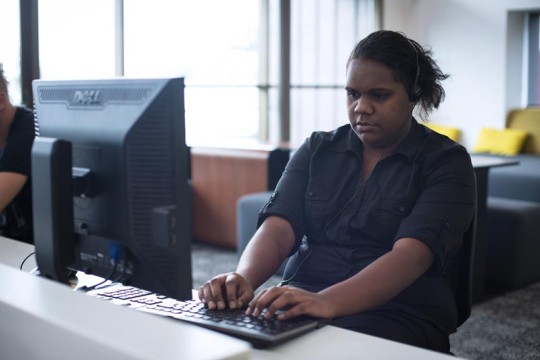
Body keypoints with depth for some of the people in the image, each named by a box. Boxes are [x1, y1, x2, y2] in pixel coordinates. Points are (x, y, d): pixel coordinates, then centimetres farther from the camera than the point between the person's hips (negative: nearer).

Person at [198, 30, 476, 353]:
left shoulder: (446, 162, -1)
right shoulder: (317, 149, 13)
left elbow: (411, 255, -17)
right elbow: (278, 228, -2)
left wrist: (328, 301, -34)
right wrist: (243, 279, -25)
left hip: (396, 313, -4)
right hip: (302, 302, 4)